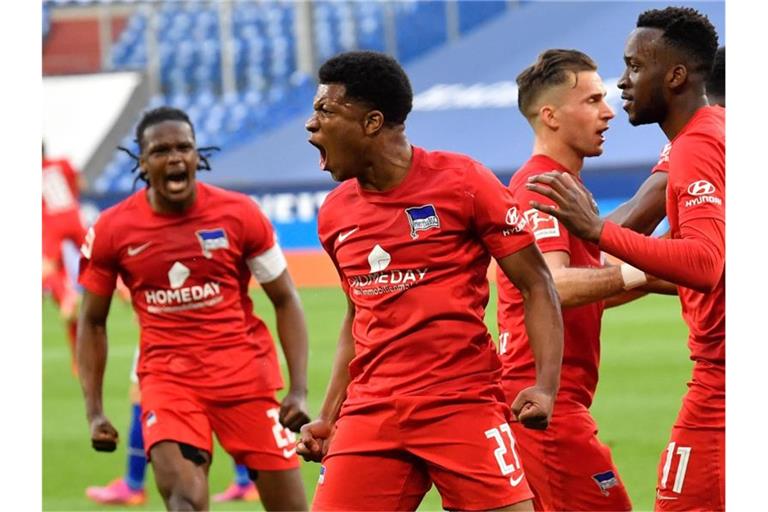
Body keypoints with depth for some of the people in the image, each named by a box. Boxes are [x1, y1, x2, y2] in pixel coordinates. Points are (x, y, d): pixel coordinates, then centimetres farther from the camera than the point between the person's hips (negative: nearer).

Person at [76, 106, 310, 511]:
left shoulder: (240, 215, -5)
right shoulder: (111, 231, -3)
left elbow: (285, 301, 3)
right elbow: (92, 322, 9)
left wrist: (299, 390, -5)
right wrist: (94, 412, 3)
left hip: (245, 372, 1)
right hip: (166, 375, -1)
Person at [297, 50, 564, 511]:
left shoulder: (462, 182, -5)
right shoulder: (336, 214, 11)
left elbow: (537, 286, -3)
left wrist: (545, 387, -16)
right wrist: (328, 417, 19)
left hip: (463, 404, -5)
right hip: (370, 416, 5)